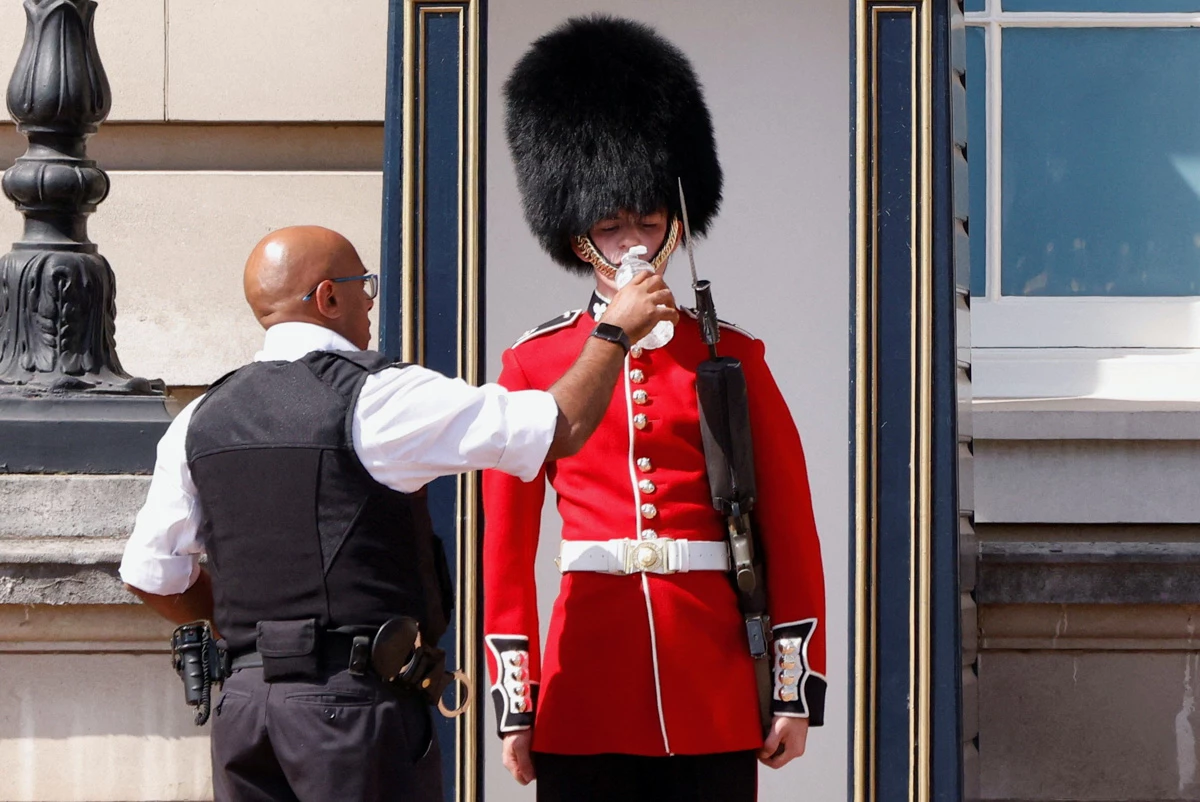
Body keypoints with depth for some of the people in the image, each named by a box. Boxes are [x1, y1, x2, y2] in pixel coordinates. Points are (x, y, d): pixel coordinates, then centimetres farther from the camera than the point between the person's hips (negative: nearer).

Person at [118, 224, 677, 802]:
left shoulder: (201, 422, 9)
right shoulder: (374, 399, -9)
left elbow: (150, 576, 13)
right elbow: (562, 428, -8)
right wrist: (614, 333, 8)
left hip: (242, 706, 6)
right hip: (359, 702, -6)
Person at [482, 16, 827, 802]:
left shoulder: (731, 357, 6)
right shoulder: (534, 364, 6)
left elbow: (791, 532, 5)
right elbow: (506, 546, 6)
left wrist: (797, 689, 0)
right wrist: (515, 704, 1)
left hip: (717, 696, 0)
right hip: (585, 699, 0)